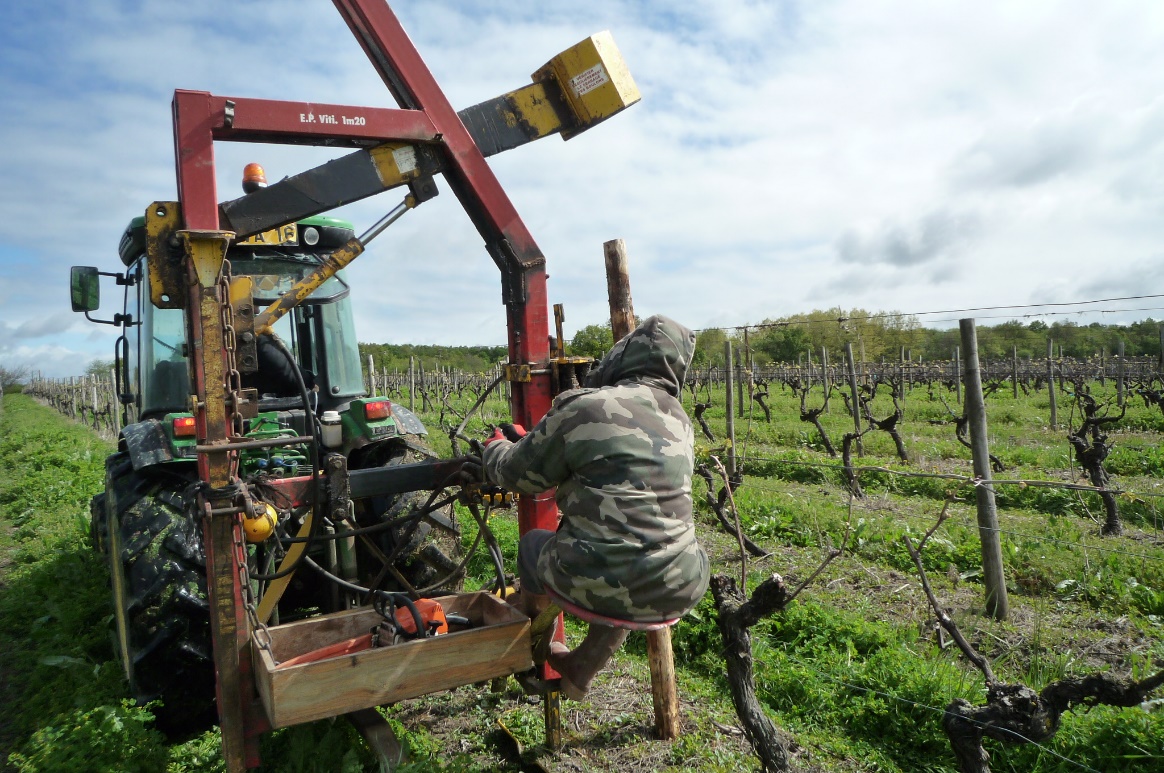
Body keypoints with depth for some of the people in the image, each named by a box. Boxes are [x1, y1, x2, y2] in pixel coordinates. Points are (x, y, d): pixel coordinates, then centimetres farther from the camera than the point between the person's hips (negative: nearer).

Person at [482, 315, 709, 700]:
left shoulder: (583, 408, -12)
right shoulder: (679, 419, 7)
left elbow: (519, 473, 0)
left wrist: (496, 446, 25)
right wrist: (529, 438, 31)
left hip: (597, 585, -4)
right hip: (679, 592, 5)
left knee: (533, 541, 27)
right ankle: (579, 672, 50)